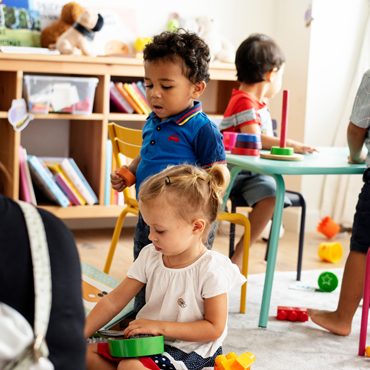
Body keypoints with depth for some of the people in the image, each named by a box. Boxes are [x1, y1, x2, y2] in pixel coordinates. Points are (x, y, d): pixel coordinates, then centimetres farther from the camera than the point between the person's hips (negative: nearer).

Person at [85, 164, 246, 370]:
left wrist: (161, 326, -21)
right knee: (87, 352, -6)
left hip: (189, 352, -7)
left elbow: (214, 328, -15)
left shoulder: (211, 270, -18)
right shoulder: (150, 256, 1)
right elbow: (114, 301, 2)